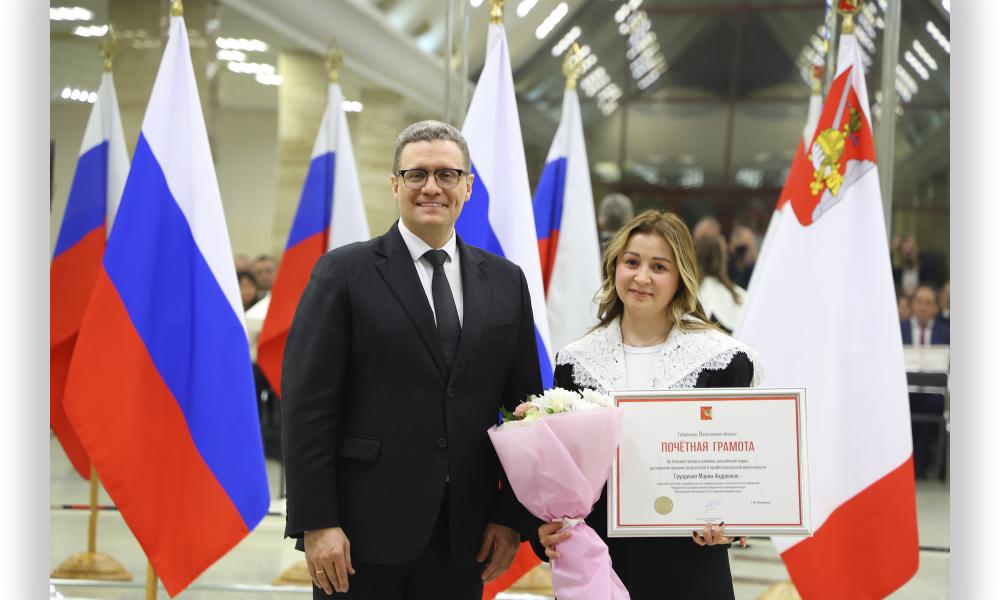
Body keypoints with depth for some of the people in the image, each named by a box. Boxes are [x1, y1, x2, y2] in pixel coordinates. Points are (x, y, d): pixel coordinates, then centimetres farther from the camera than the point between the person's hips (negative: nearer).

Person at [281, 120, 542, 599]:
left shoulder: (505, 281, 10)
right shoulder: (344, 272, -2)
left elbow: (523, 406, 10)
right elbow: (307, 406, -6)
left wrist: (512, 516, 4)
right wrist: (316, 523, -12)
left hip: (463, 537, 3)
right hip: (364, 529, -3)